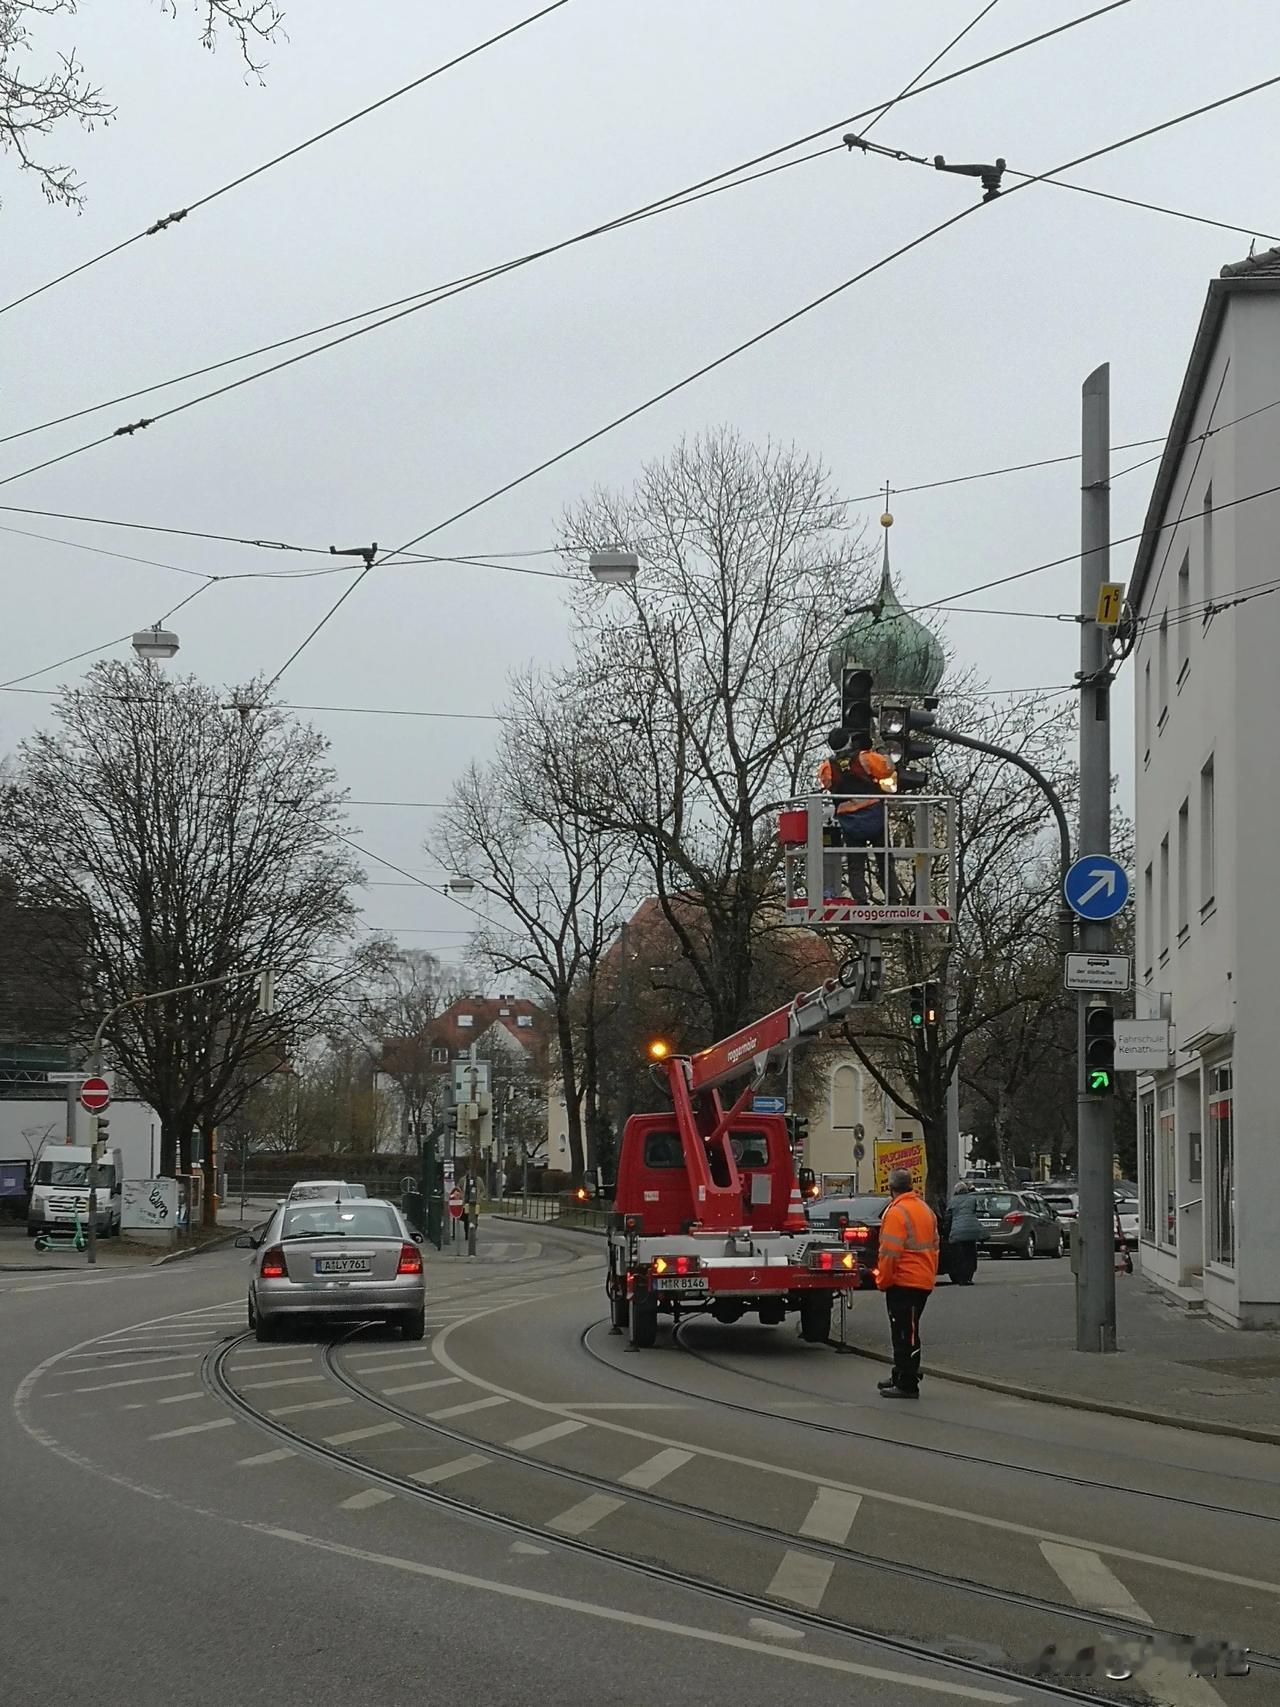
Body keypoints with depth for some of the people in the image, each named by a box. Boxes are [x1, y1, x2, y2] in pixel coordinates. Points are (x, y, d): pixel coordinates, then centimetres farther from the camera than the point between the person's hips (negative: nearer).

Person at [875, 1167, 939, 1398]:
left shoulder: (896, 1213, -15)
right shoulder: (925, 1209, 14)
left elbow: (890, 1252, -19)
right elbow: (933, 1246, 19)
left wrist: (883, 1281, -9)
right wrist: (931, 1275, 25)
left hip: (902, 1283, -9)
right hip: (924, 1281, 9)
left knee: (906, 1334, -7)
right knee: (906, 1332, 18)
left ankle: (907, 1385, -6)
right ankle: (901, 1377, 27)